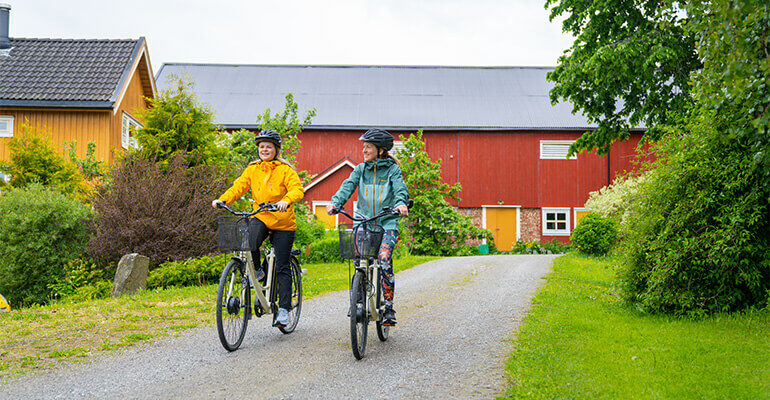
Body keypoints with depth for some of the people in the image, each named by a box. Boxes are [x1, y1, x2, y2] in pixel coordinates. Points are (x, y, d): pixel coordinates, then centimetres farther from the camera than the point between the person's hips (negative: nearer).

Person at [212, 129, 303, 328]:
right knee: (249, 242, -30)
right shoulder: (253, 169, 7)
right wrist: (222, 200, -20)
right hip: (260, 217, 3)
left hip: (283, 222, -3)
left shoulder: (285, 169, -6)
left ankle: (284, 309, 7)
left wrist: (286, 200, -40)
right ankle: (257, 271, 1)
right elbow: (238, 187, -1)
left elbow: (297, 189, -19)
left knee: (282, 268, -1)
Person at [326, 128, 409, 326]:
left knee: (384, 258, -21)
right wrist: (335, 203, -24)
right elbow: (348, 186, -5)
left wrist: (401, 204, -35)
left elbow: (400, 189, -12)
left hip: (387, 222, -3)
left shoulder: (393, 169, 4)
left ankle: (388, 308, -13)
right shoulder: (360, 169, 11)